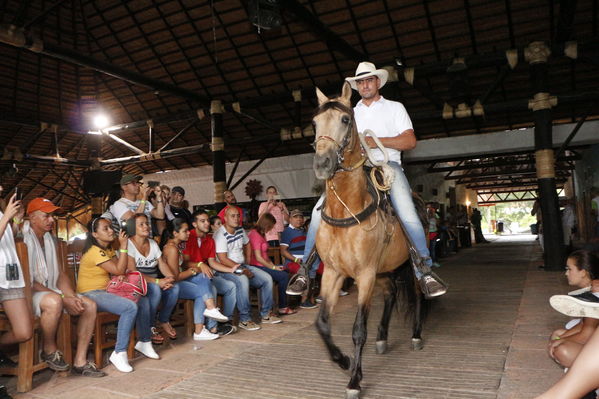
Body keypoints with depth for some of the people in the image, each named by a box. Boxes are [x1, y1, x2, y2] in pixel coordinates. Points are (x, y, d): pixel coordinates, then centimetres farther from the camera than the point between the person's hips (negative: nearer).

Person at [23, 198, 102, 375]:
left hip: (50, 291, 8)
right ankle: (49, 351, -12)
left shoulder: (51, 239, 13)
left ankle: (80, 361, -5)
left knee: (89, 305, -8)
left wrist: (72, 297, -6)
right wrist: (63, 298, -22)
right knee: (54, 301, -38)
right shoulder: (23, 239, -14)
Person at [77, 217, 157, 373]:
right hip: (91, 294, -9)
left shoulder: (109, 249, 14)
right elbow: (119, 271, -22)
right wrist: (123, 246, -21)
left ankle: (144, 342, 16)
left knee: (143, 300, 2)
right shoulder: (94, 251, -17)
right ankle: (119, 353, -20)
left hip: (106, 290, 9)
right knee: (131, 307, -28)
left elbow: (120, 269, 7)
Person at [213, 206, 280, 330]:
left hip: (242, 266, 8)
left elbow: (247, 244, 30)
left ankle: (266, 314, 5)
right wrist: (242, 270, -20)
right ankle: (244, 320, -26)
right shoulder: (220, 235, -14)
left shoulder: (240, 230, 10)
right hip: (226, 269, -8)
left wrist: (247, 261, 17)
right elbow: (223, 259, -20)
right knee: (242, 280, -37)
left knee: (267, 279, -6)